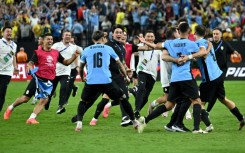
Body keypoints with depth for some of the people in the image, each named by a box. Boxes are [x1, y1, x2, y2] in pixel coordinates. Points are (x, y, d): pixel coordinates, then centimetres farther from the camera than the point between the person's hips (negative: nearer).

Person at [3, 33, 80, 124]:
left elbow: (66, 62, 18)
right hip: (38, 78, -4)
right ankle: (10, 108, 26)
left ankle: (32, 118, -9)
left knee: (44, 101, -10)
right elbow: (31, 62, -12)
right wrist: (29, 66, -36)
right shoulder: (38, 52, -2)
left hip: (48, 82, 4)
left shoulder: (56, 53, 11)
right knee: (25, 98, 2)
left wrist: (74, 57, 2)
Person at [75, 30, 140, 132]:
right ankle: (134, 121, 21)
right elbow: (119, 64, 22)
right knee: (123, 98, 17)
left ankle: (79, 123, 1)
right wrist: (126, 76, 38)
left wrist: (82, 77, 48)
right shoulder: (108, 48, 13)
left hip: (90, 82, 1)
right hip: (106, 81, -1)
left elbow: (81, 67, 28)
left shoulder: (86, 50, 15)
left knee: (83, 101, 22)